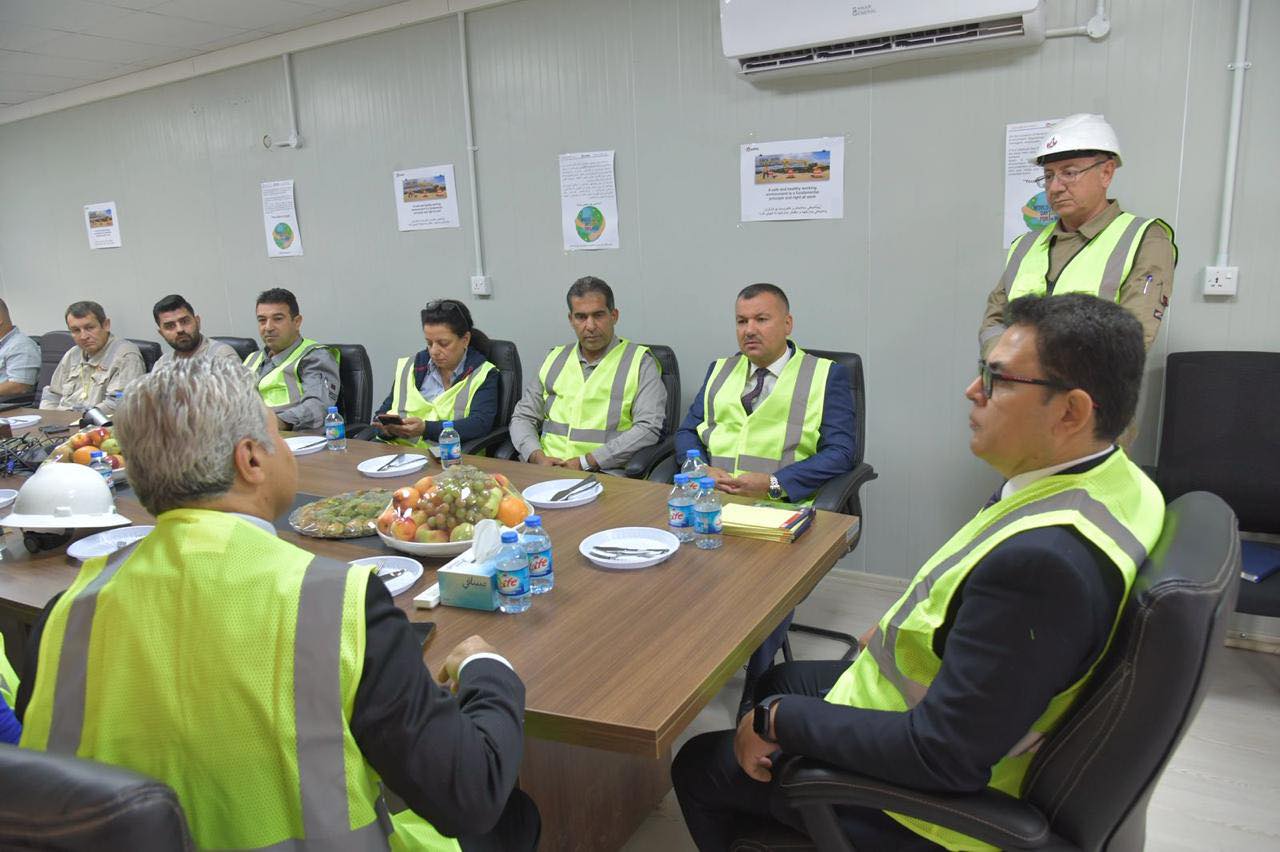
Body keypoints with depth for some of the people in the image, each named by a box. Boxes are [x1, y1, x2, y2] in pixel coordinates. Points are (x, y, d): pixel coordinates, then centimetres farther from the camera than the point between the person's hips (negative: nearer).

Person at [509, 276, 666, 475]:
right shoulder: (554, 359, 20)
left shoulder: (640, 362, 5)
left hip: (606, 475, -3)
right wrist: (537, 456, -3)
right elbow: (523, 418, 20)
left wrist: (587, 462, -13)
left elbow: (648, 429, -6)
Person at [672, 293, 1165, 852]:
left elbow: (943, 757, -32)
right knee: (779, 681, 29)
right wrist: (906, 630, 6)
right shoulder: (1117, 481, -8)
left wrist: (776, 719, -22)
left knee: (698, 766, 9)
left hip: (934, 791, -9)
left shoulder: (1041, 558, -39)